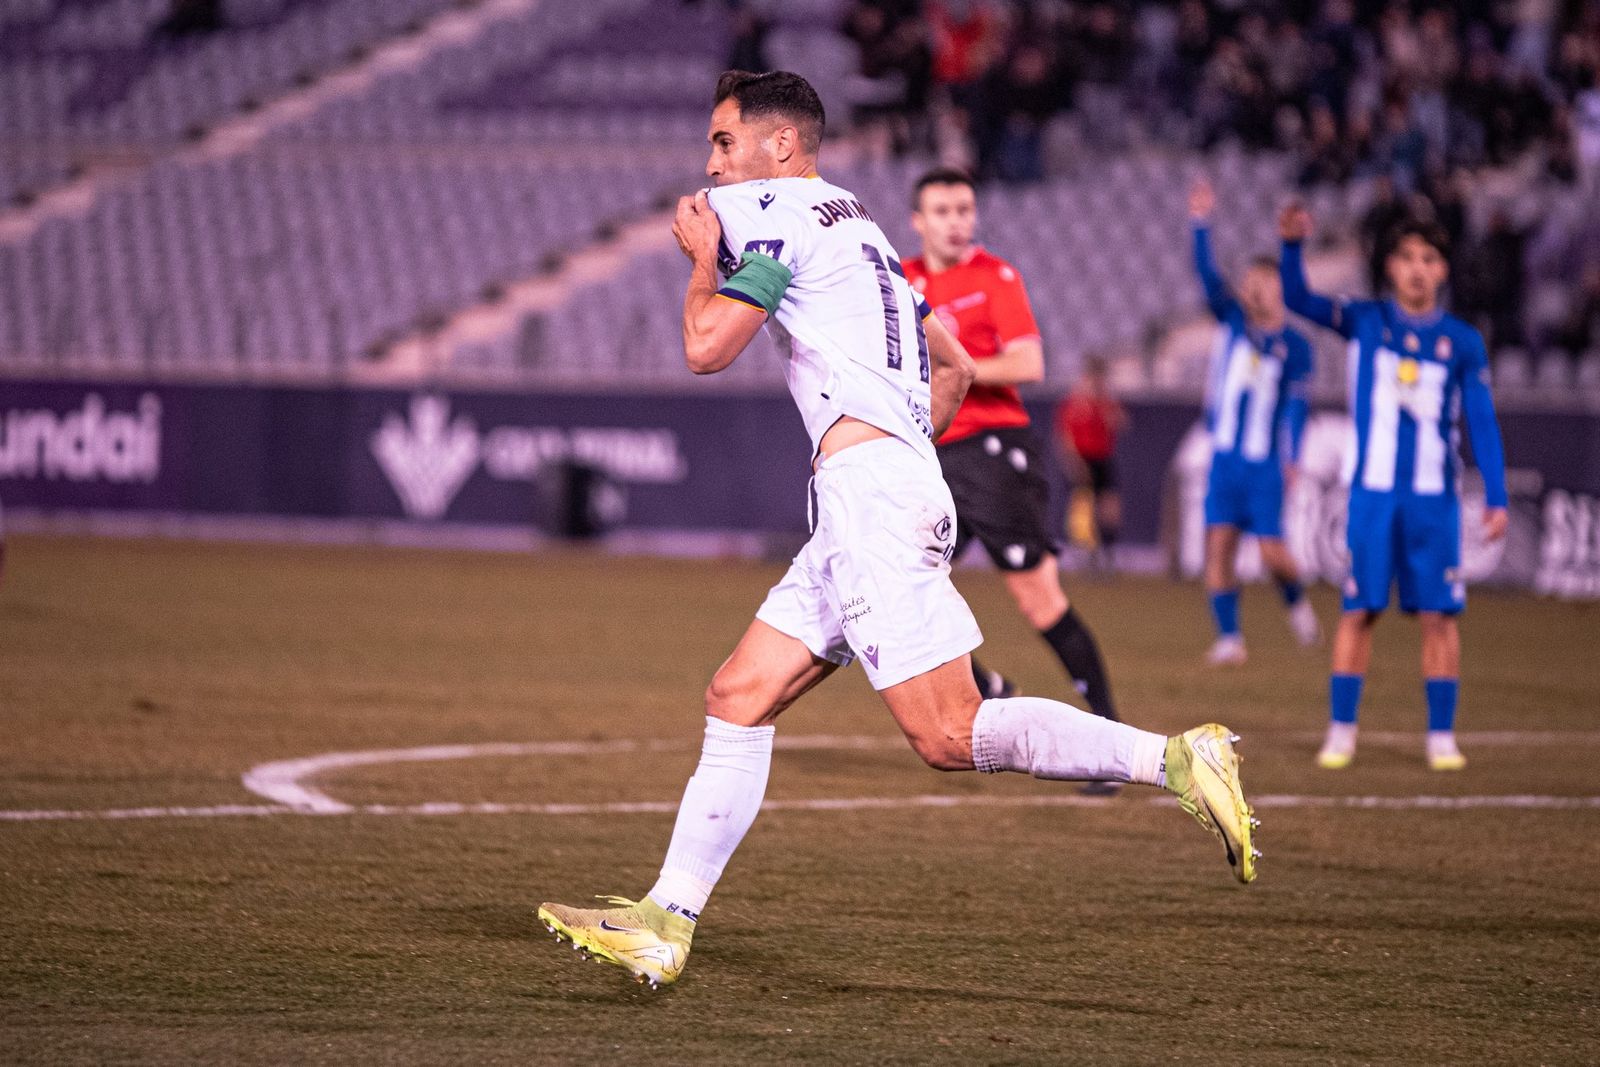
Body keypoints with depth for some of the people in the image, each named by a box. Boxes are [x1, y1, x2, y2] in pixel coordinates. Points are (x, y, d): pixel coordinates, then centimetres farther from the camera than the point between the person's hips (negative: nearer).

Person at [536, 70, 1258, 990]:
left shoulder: (772, 213, -3)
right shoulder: (852, 226, 26)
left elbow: (706, 348, -7)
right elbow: (955, 368, 31)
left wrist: (703, 257, 9)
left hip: (869, 486, -10)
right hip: (862, 513, 10)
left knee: (950, 735, -15)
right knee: (739, 699, 8)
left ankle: (1177, 760, -17)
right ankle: (664, 926, 8)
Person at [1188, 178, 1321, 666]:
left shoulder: (1295, 345, -2)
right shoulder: (1232, 320, 6)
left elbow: (1296, 404, -8)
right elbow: (1207, 275, -5)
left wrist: (1292, 458, -17)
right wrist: (1200, 225, -18)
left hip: (1265, 461, -3)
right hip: (1224, 456, 3)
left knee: (1272, 550, -6)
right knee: (1218, 544, -6)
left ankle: (1297, 603, 24)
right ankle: (1229, 638, -2)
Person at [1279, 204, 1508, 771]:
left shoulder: (1462, 341, 4)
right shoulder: (1365, 320, 5)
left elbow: (1482, 423, 4)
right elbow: (1299, 300, -6)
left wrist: (1497, 498, -3)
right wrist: (1291, 245, -24)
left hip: (1434, 497, 0)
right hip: (1372, 492, 0)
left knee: (1438, 615, -2)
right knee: (1359, 611, -1)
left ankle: (1442, 737, 5)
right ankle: (1341, 733, 6)